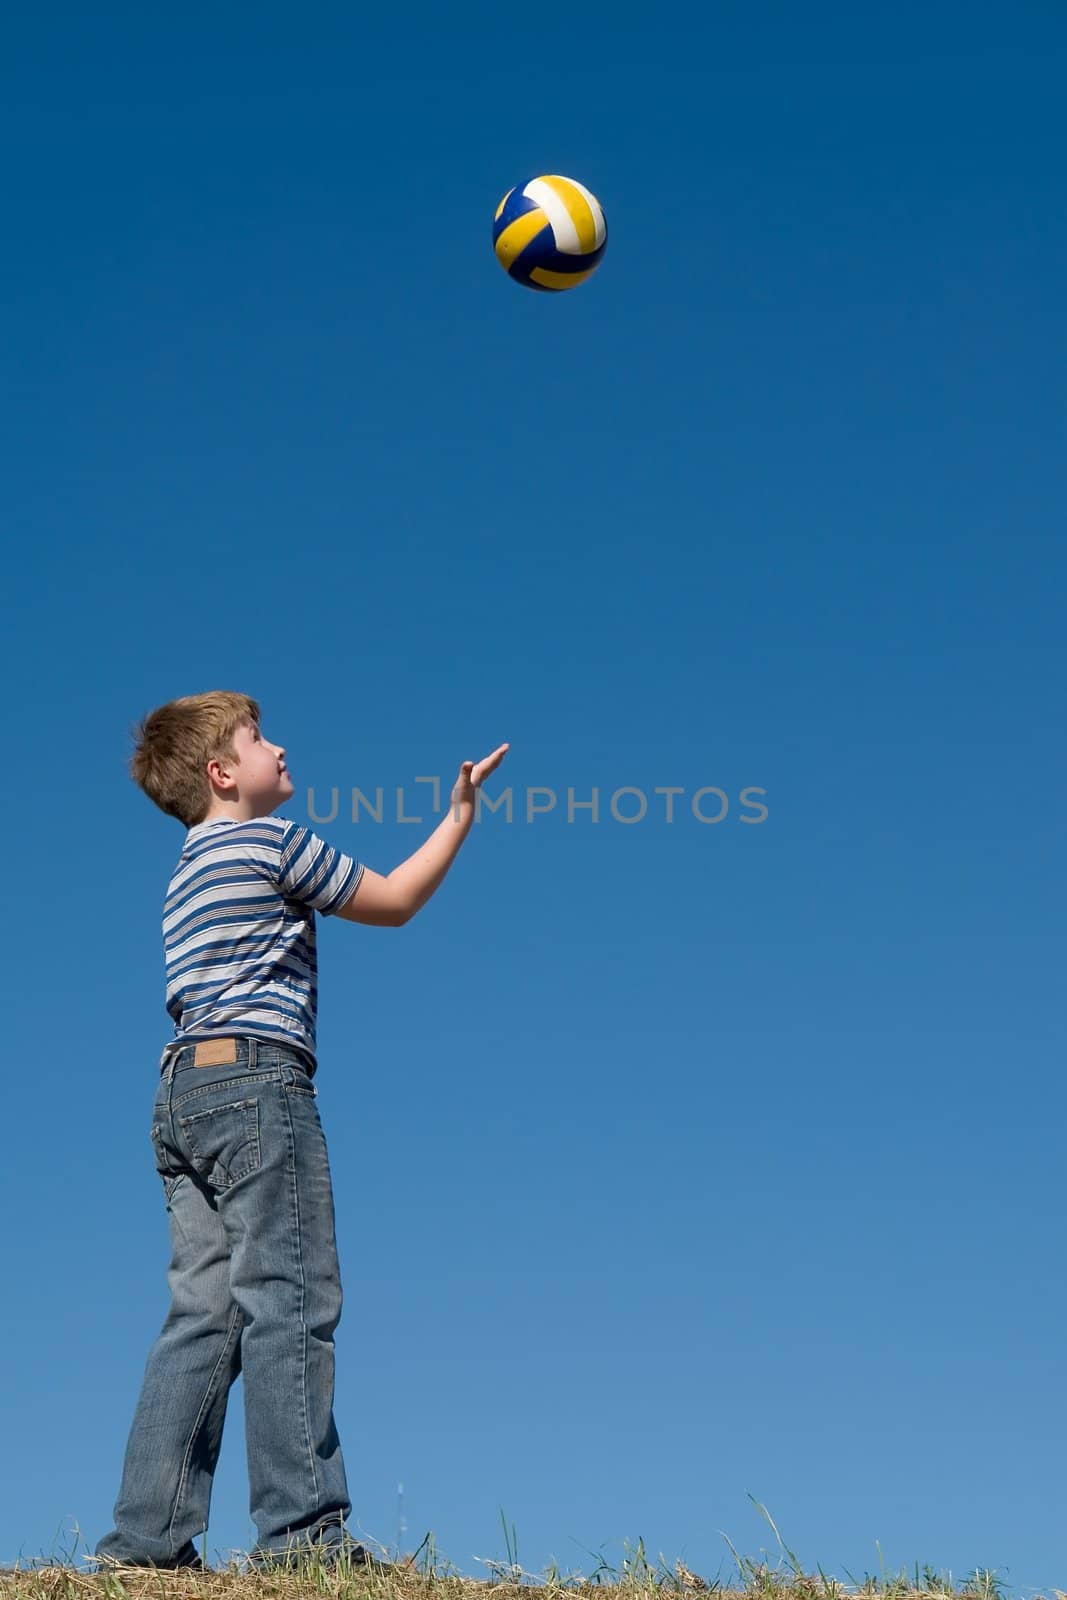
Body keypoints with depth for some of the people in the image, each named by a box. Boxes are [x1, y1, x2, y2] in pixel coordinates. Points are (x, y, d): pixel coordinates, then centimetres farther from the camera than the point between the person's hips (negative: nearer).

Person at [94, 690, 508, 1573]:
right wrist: (461, 814, 13)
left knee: (204, 1314, 3)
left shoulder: (196, 868, 26)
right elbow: (393, 901, 5)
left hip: (183, 1094, 9)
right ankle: (301, 1525, -14)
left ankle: (149, 1533, -1)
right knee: (290, 1301, -10)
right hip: (254, 1079, -9)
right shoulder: (271, 840, 0)